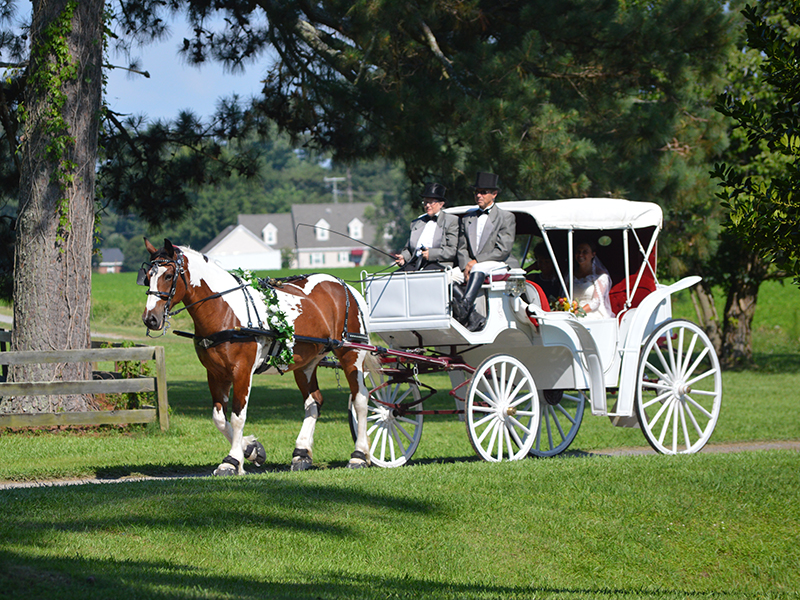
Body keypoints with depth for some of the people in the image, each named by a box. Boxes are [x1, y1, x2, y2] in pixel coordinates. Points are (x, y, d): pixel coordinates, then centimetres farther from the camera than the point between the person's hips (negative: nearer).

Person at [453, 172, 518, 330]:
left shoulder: (506, 218, 3)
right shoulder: (467, 219, 20)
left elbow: (503, 250, -8)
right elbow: (462, 248, 12)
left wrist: (476, 261, -15)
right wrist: (466, 266, -9)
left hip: (501, 266, -5)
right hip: (472, 267, 5)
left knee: (478, 269, -37)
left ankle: (465, 306, -55)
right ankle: (473, 318, -36)